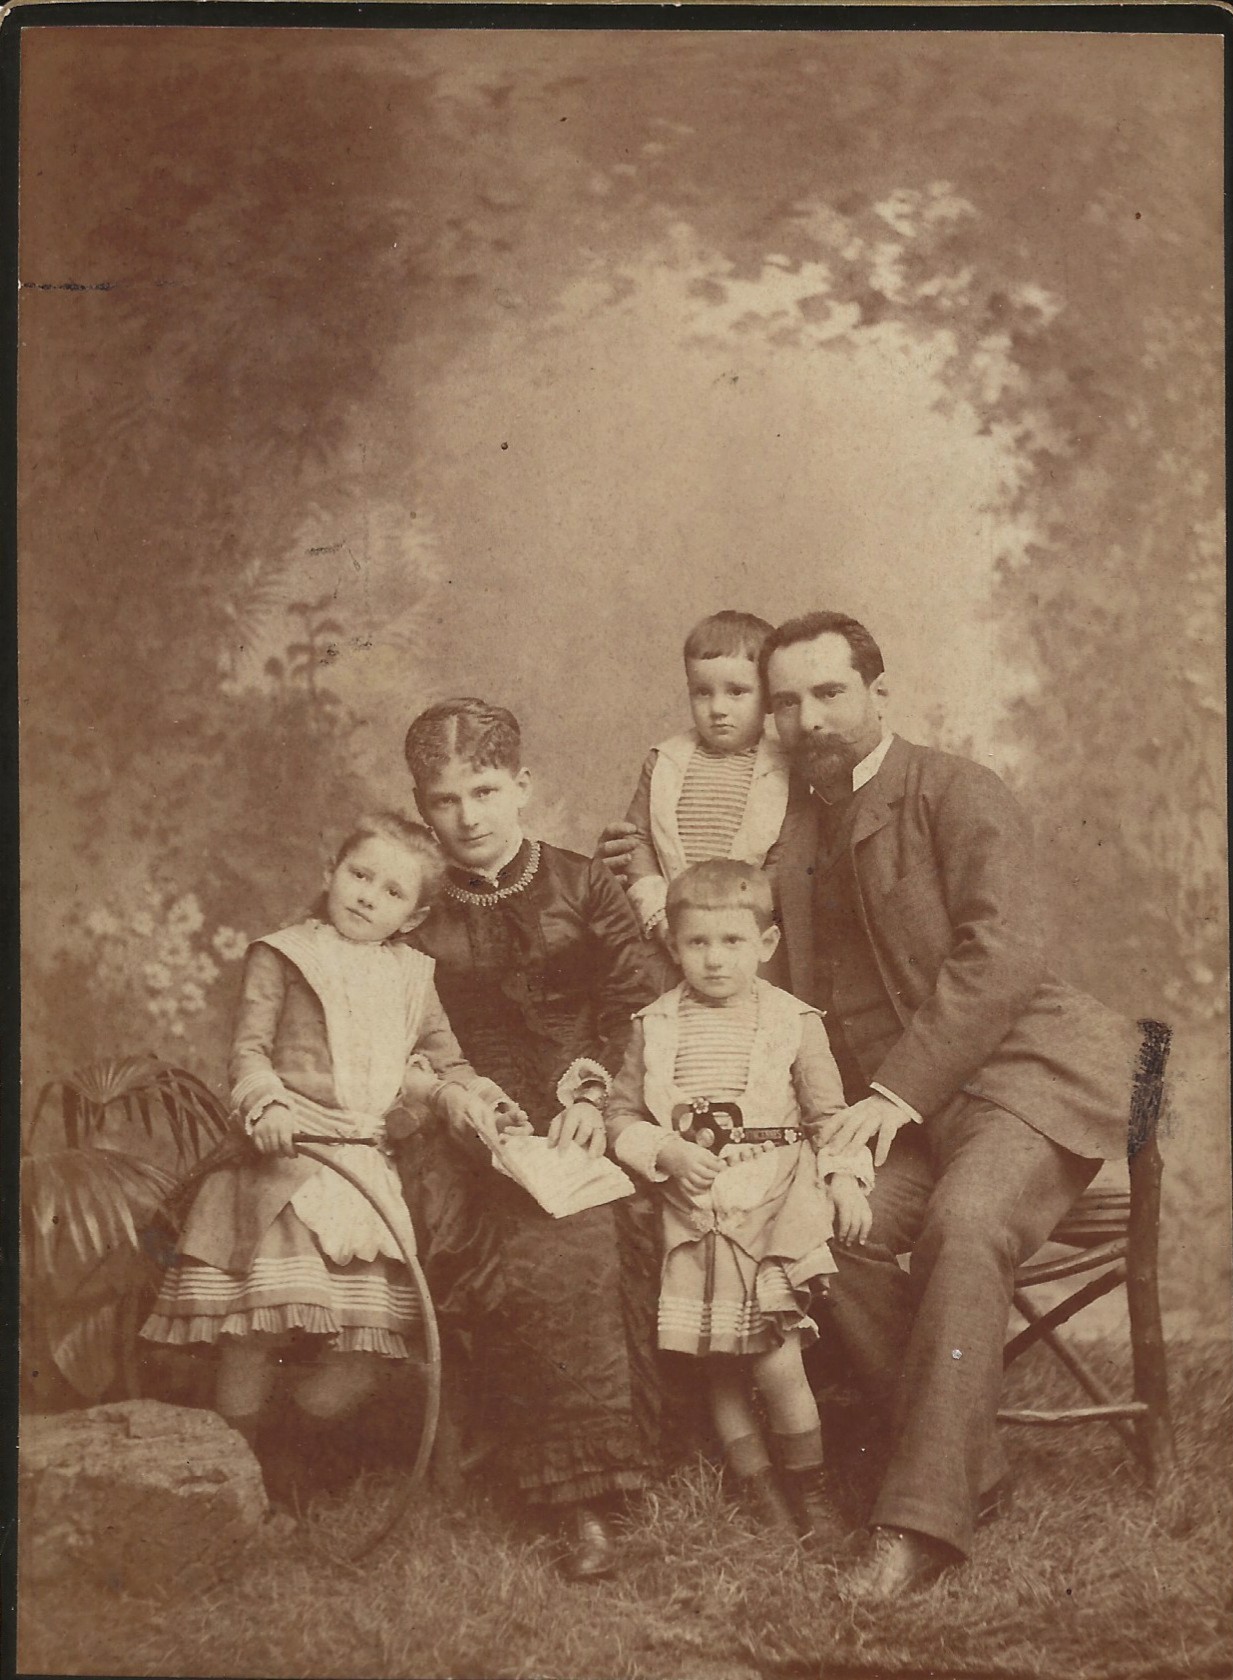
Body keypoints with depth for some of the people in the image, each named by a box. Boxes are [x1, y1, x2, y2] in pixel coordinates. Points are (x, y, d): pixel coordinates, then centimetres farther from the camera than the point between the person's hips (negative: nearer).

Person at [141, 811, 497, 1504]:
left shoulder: (411, 975, 16)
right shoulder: (284, 954, 1)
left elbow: (435, 1058, 23)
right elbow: (250, 1047, -4)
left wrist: (459, 1092, 3)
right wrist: (267, 1104, -21)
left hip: (368, 1160, 5)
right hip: (289, 1157, -5)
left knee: (371, 1330, 3)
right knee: (259, 1324, -10)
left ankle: (302, 1442, 27)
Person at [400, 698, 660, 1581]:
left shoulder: (583, 888, 10)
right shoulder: (418, 914, 12)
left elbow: (634, 1007, 8)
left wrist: (594, 1091, -6)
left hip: (577, 1119, 0)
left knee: (584, 1225, -31)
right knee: (555, 1247, -29)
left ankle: (583, 1485, -20)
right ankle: (583, 1496, -21)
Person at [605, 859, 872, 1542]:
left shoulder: (793, 1022, 3)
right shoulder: (655, 1026, 6)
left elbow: (829, 1113, 6)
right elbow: (621, 1113, 8)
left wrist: (846, 1179, -8)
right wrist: (665, 1152, -8)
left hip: (776, 1206, -2)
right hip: (695, 1215, 2)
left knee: (774, 1360, -8)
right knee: (720, 1368, 7)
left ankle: (810, 1494, 12)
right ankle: (759, 1489, 23)